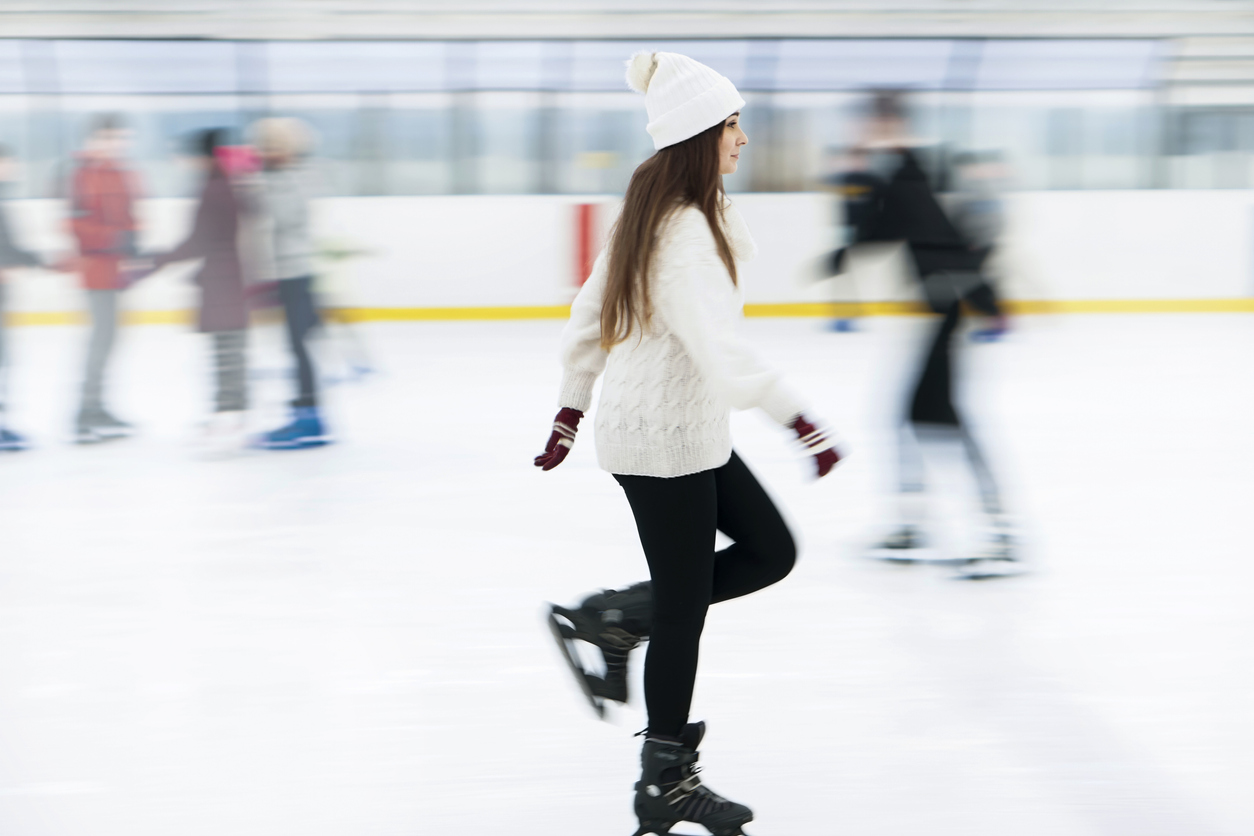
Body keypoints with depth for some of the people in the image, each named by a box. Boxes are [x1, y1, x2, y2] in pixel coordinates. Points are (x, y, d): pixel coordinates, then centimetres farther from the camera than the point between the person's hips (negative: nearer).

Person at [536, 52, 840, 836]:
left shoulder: (654, 211, 7)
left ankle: (608, 619, 18)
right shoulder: (684, 231, -23)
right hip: (667, 443, -10)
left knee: (770, 550, 14)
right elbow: (719, 343, -33)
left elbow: (589, 315, 14)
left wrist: (573, 411, 21)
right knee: (683, 607, 1)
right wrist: (796, 416, -36)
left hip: (688, 431, 10)